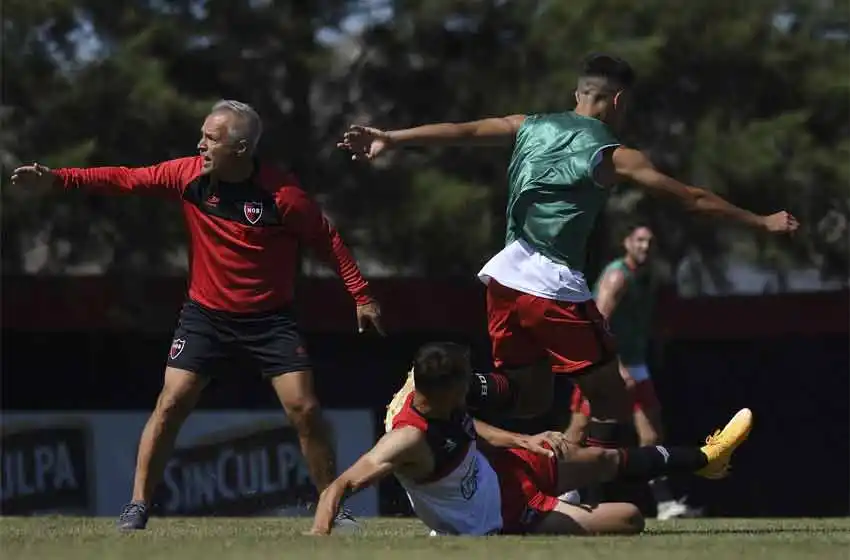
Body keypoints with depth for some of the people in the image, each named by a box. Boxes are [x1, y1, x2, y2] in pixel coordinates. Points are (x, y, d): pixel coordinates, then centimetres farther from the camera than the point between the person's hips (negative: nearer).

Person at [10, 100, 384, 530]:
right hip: (205, 316, 2)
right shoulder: (188, 175, -8)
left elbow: (328, 243, -7)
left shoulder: (281, 194, -16)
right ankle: (138, 506, 0)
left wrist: (361, 295, -7)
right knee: (170, 404, -8)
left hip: (269, 319, -2)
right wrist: (57, 178, -11)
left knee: (304, 410, -8)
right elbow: (125, 180, -4)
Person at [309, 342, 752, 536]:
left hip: (497, 467, 8)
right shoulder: (409, 440, -41)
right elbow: (341, 486, -45)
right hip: (501, 520, -8)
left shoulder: (426, 393, -16)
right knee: (628, 519, -4)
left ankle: (703, 459, 48)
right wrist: (319, 536, -61)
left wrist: (519, 440, -2)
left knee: (610, 459, 24)